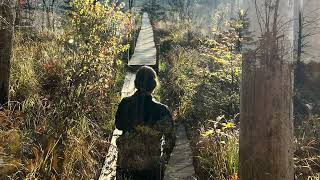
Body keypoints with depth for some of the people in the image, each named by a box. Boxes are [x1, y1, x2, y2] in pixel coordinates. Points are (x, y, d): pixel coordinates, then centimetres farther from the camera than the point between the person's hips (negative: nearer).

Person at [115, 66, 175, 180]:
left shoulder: (125, 104, -15)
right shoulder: (161, 111, -22)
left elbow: (118, 126, 3)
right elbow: (170, 139, -11)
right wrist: (164, 158, 6)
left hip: (126, 164, 2)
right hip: (151, 166, -2)